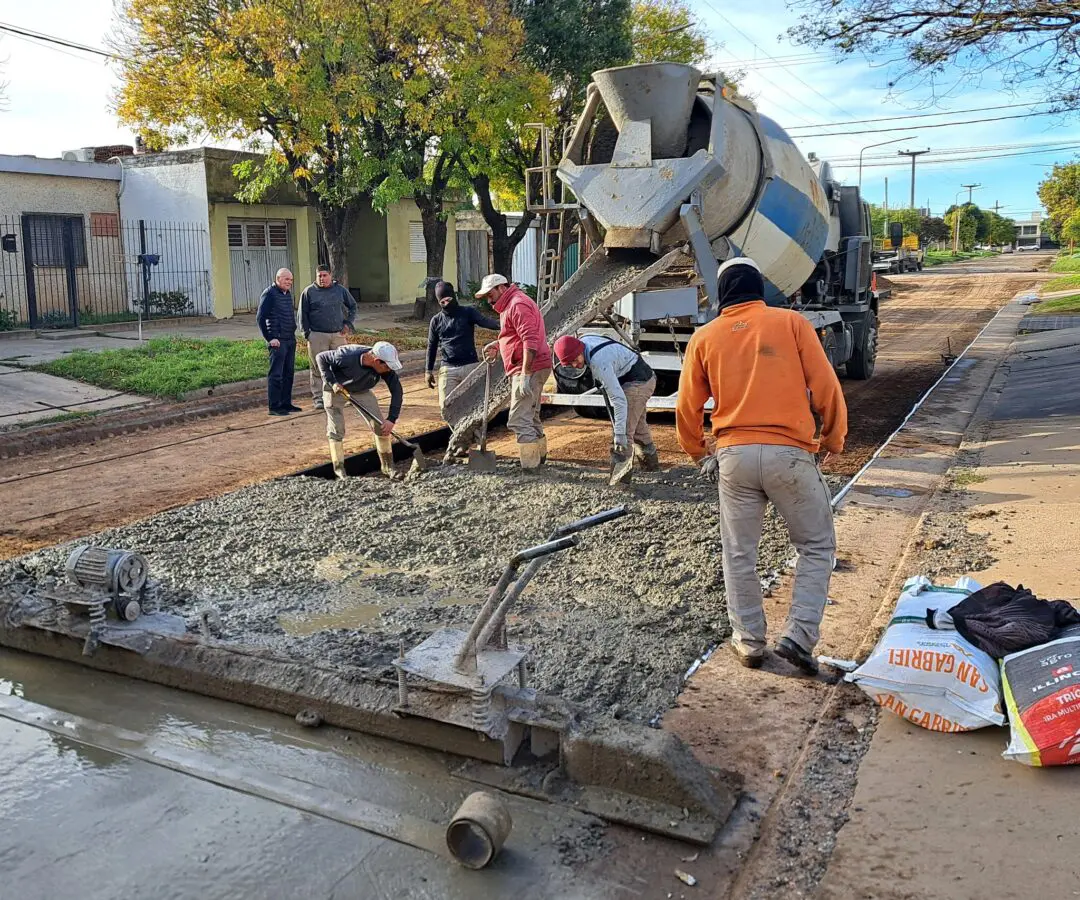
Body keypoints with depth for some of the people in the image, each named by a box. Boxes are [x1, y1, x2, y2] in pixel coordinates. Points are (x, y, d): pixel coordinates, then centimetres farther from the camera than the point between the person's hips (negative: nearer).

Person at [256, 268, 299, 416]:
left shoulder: (288, 294, 14)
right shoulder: (269, 294, -9)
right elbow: (260, 318, -12)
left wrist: (293, 331, 16)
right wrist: (269, 338, -15)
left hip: (290, 340, 8)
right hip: (278, 341, -8)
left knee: (288, 373, 12)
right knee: (276, 374, -5)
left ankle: (286, 403, 20)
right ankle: (274, 407, -1)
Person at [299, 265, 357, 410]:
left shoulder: (341, 290, 8)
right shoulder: (309, 292, 2)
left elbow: (352, 307, 19)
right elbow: (303, 314, 5)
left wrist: (348, 324, 8)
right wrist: (307, 333, -2)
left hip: (338, 334, 2)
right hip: (317, 336, -2)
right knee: (318, 367, -1)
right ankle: (318, 398, 5)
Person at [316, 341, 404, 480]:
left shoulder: (386, 368, -28)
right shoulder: (347, 356, -39)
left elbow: (397, 391, -20)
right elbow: (321, 357, -23)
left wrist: (391, 419, -25)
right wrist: (332, 382, -29)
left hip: (362, 390, 4)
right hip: (335, 389, -4)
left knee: (381, 425, -2)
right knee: (336, 430, -5)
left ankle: (388, 467, 10)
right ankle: (339, 471, 8)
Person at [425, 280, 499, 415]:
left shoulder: (468, 312, 2)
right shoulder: (436, 320, 9)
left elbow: (485, 321, -15)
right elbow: (432, 347, 15)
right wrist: (429, 371, 12)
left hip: (470, 366, -1)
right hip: (448, 369, 1)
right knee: (446, 409, -6)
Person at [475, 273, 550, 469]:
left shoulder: (518, 305, -14)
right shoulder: (510, 304, 19)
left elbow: (530, 341, -24)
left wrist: (525, 375, -27)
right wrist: (497, 344, 14)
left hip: (529, 369, -11)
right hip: (531, 370, 11)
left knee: (519, 421, -14)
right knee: (531, 417, 19)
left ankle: (530, 467, -13)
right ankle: (540, 456, 31)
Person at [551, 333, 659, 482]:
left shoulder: (599, 362, -35)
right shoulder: (582, 340, -9)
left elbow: (618, 399, -36)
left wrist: (620, 434, -37)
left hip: (637, 383, -11)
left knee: (625, 430, -18)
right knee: (638, 425, 26)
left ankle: (620, 473, -19)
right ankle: (650, 461, 43)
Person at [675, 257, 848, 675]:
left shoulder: (705, 337, 8)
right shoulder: (791, 323, 3)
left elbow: (687, 407, 9)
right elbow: (825, 387, -1)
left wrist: (698, 454, 24)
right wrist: (834, 440, 13)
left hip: (734, 456, 2)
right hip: (790, 452, -2)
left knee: (740, 554, 15)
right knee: (817, 546, 13)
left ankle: (749, 641, 22)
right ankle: (799, 636, 5)